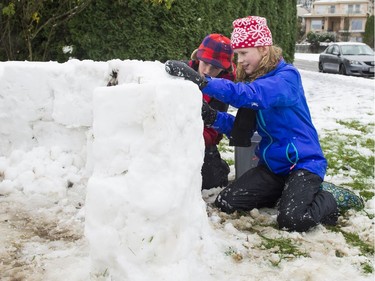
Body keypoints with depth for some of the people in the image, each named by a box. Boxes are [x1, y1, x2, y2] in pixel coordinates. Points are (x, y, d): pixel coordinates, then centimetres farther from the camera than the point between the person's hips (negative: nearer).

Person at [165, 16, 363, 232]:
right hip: (273, 164, 8)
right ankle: (290, 193, 15)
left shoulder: (287, 76, -17)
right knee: (225, 203, -2)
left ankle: (332, 199, 5)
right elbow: (243, 130, 5)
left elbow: (250, 95, -38)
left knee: (292, 220, -28)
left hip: (303, 162, -7)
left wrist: (202, 82, -46)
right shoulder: (253, 78, 7)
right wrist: (212, 117, -14)